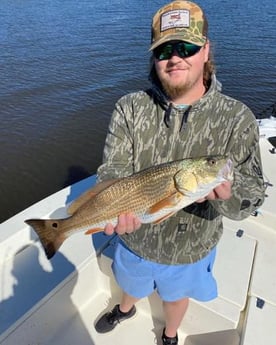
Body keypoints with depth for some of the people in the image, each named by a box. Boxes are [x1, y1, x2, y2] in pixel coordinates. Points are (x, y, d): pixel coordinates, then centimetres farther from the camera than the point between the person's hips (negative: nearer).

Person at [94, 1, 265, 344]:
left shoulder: (237, 119, -20)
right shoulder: (130, 108, -16)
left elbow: (252, 195, -22)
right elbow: (113, 172, -19)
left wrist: (226, 191, -46)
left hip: (190, 249, 0)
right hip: (135, 238, 1)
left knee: (176, 294, 31)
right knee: (131, 283, 33)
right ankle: (125, 309, 72)